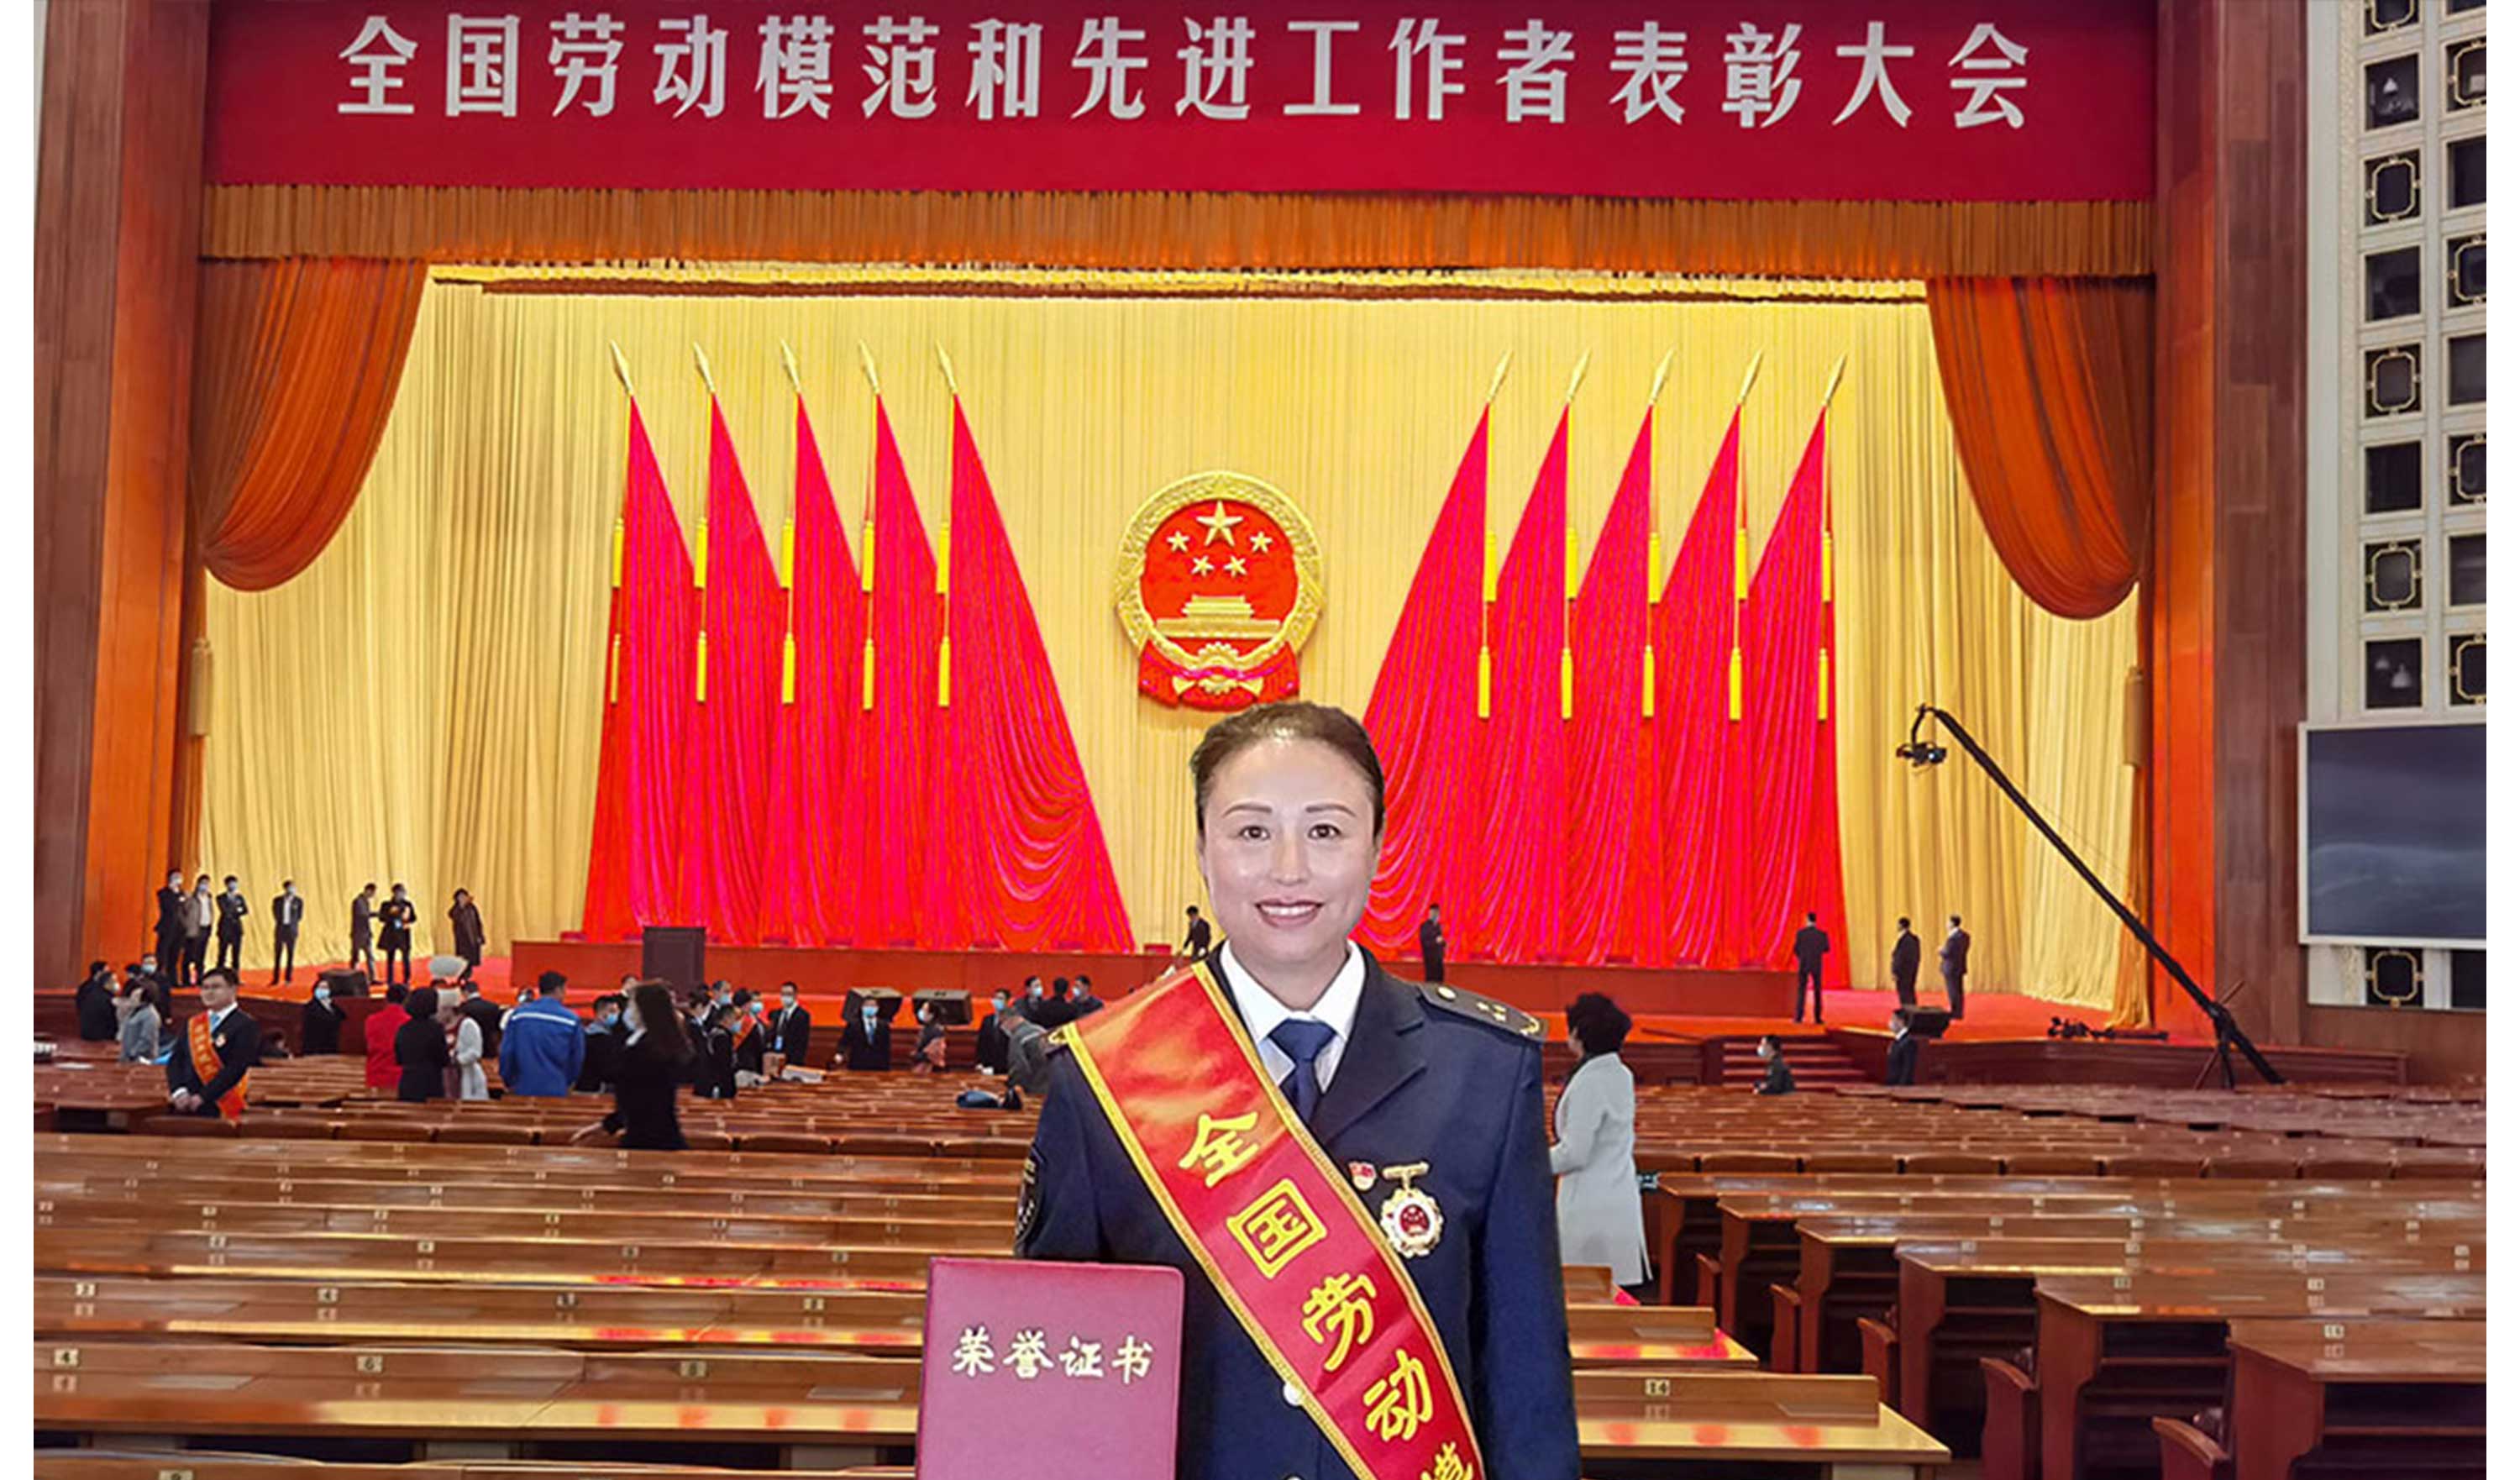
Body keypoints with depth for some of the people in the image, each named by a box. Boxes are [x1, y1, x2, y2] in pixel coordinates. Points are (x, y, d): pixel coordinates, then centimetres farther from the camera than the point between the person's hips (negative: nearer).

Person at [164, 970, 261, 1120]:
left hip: (217, 1110, -5)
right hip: (184, 1107, 5)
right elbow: (175, 1060, 9)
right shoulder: (192, 1023, 14)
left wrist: (202, 1097, -17)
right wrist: (178, 1092, -8)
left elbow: (236, 1067, -14)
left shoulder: (245, 1026, -6)